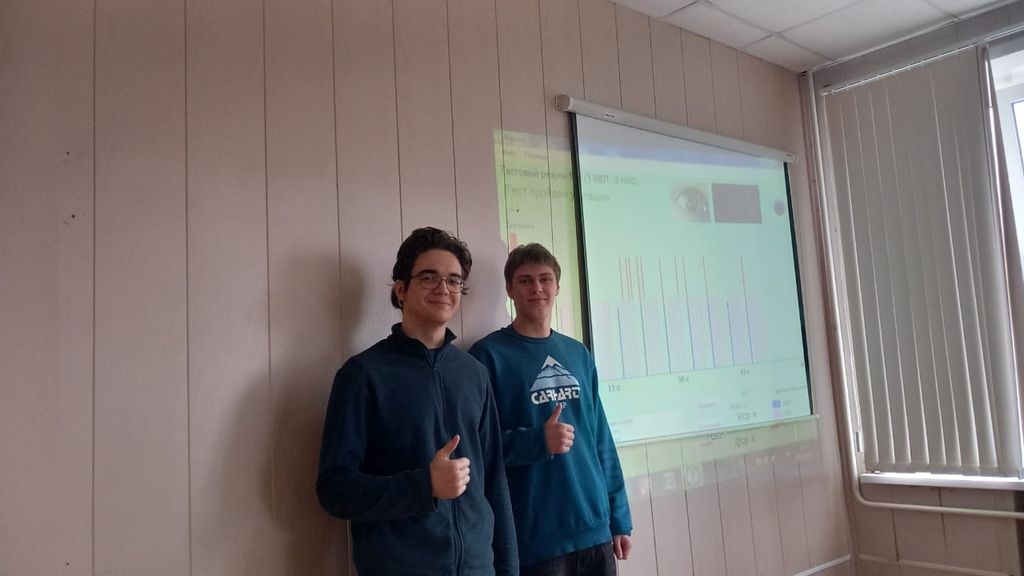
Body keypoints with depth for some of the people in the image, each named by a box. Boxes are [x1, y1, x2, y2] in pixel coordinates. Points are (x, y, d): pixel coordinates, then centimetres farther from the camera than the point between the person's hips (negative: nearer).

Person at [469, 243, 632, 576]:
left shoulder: (579, 355, 9)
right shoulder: (488, 355, -8)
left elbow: (601, 441, 11)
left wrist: (619, 518, 9)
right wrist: (537, 441, -24)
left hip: (596, 531, 5)